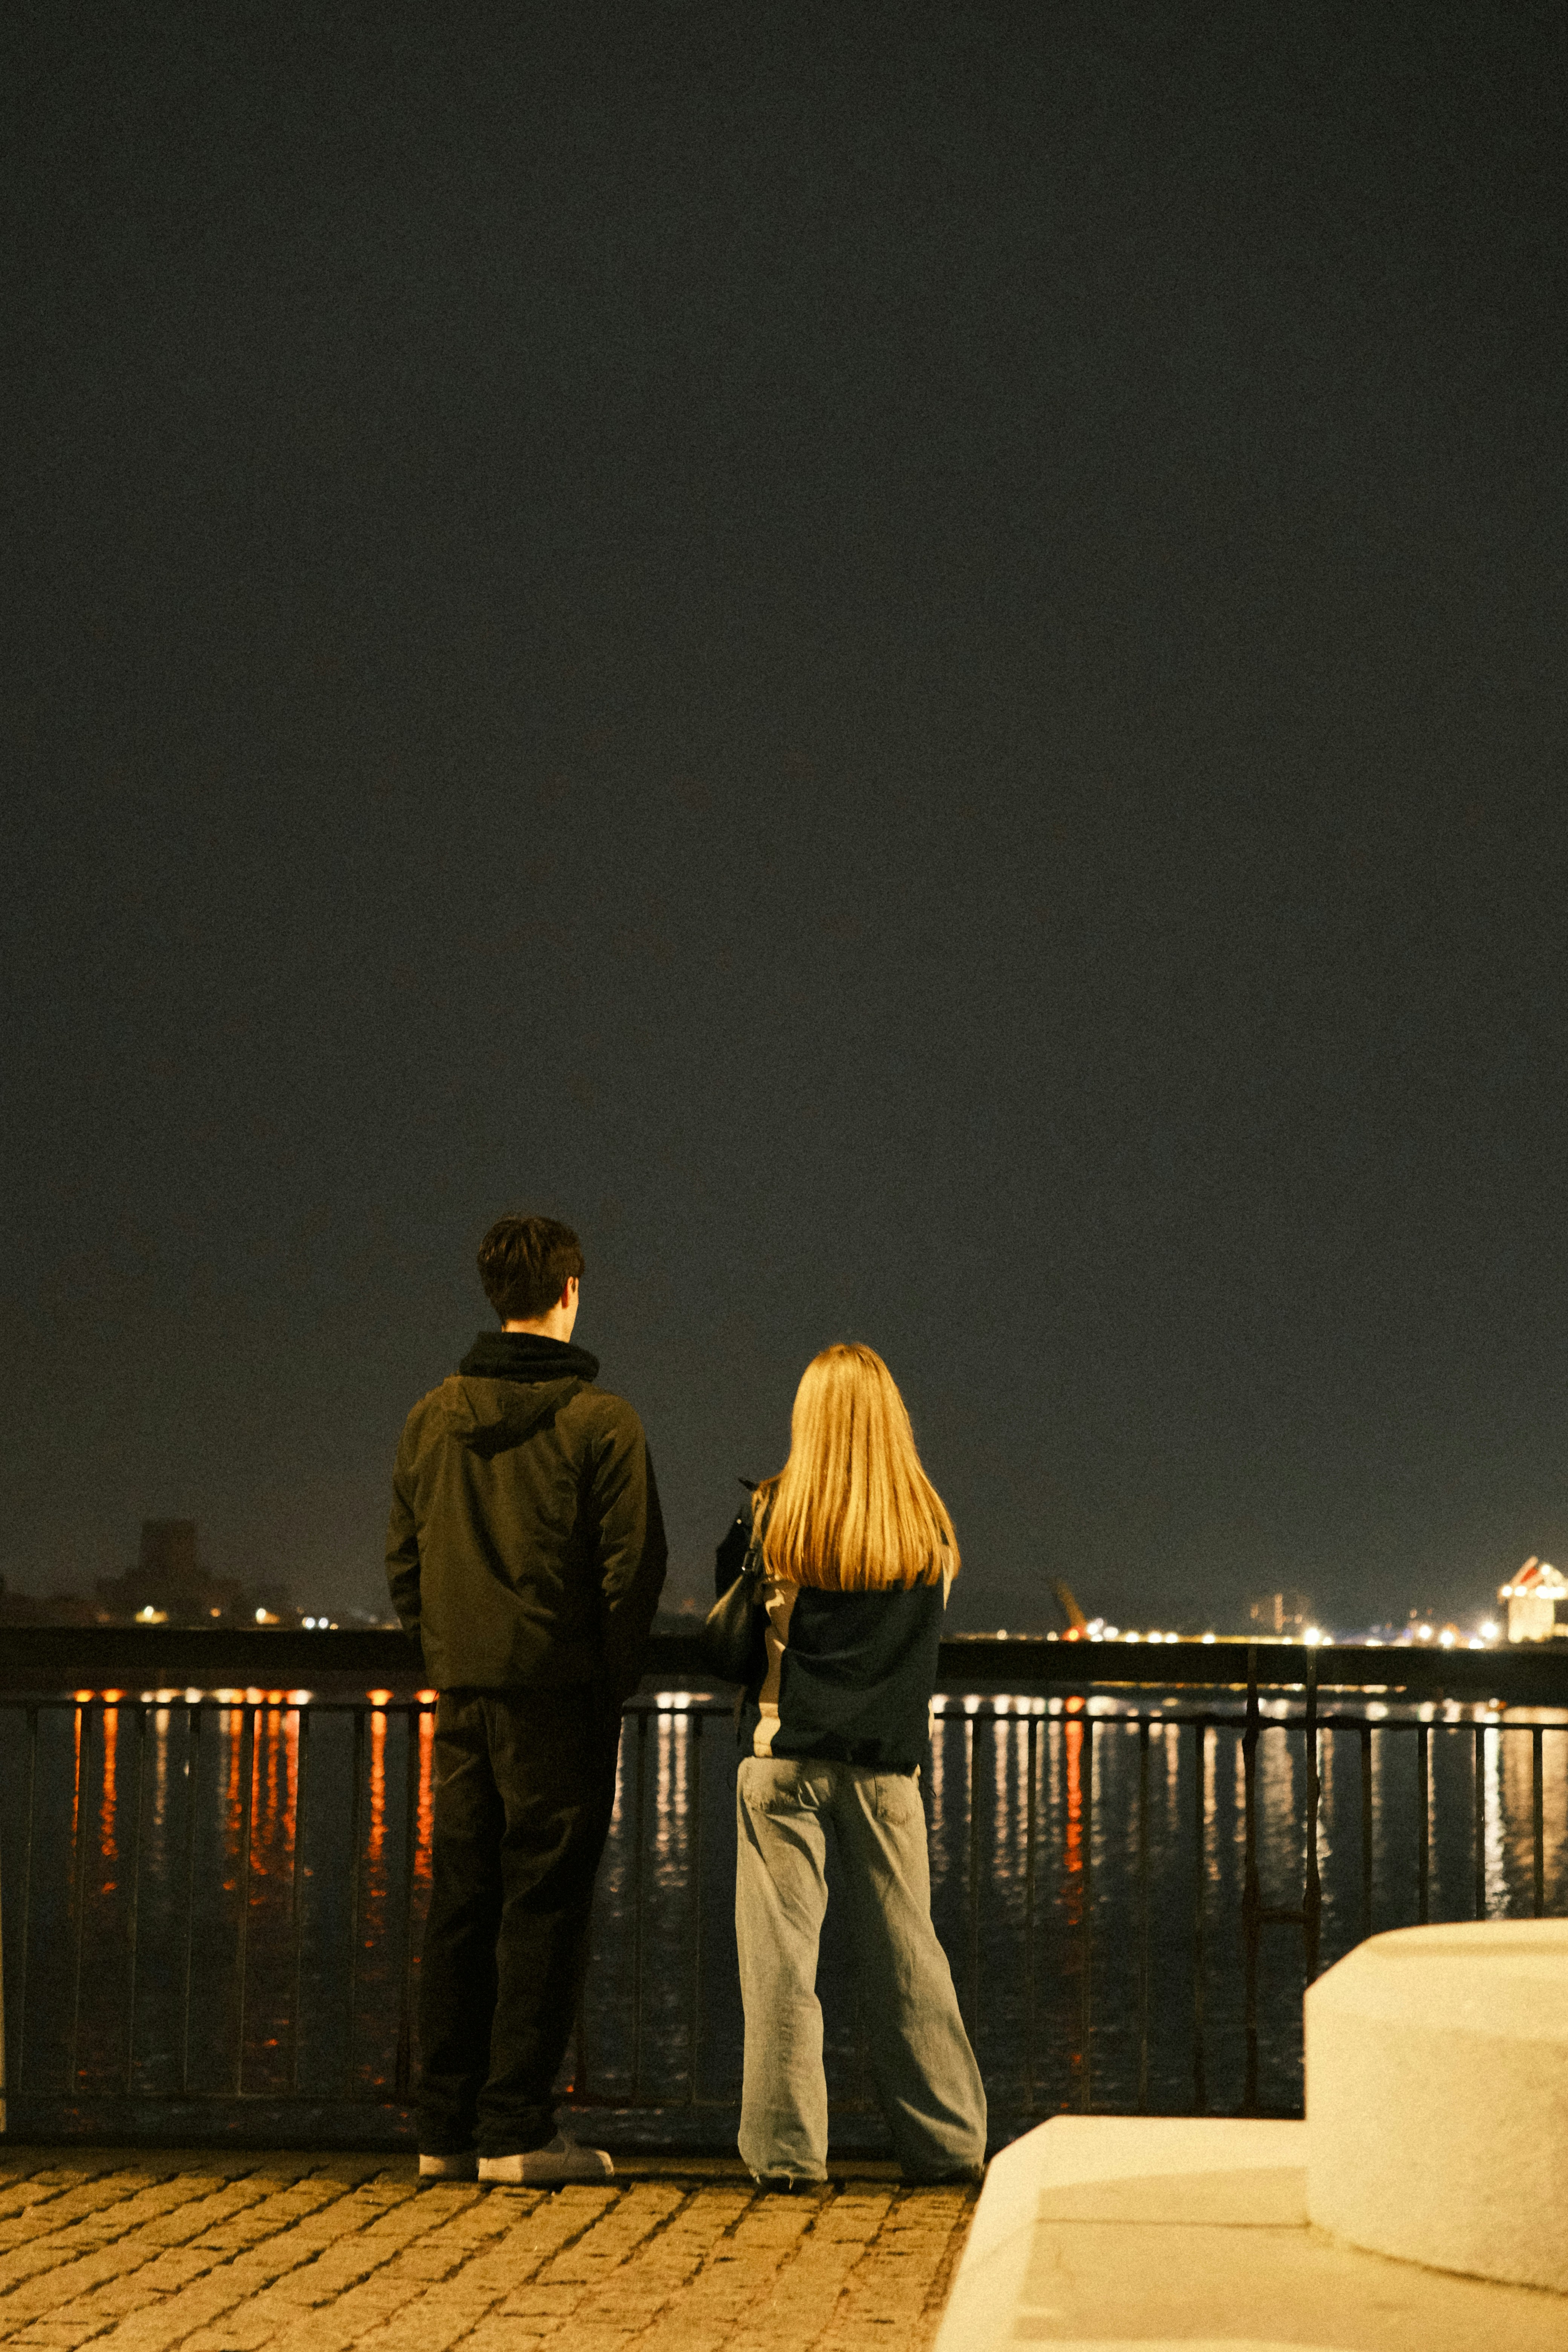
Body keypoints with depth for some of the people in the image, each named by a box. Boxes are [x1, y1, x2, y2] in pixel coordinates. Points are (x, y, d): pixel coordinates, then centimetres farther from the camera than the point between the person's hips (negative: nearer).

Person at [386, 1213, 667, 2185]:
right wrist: (615, 1678, 1)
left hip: (463, 1693, 5)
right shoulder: (600, 1420, -8)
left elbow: (404, 1560, 13)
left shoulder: (433, 1417, 9)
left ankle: (448, 2127, 13)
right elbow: (632, 1566, -9)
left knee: (460, 1906, 9)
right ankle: (516, 2130, -2)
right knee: (542, 1910, -2)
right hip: (560, 1690, -5)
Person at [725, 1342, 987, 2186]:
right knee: (906, 1954, 10)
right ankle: (947, 2141, 15)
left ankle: (786, 2148, 0)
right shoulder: (928, 1527, 2)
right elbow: (927, 1640, 12)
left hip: (788, 1760, -2)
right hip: (886, 1767, 2)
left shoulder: (775, 1516, -4)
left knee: (781, 1957, 2)